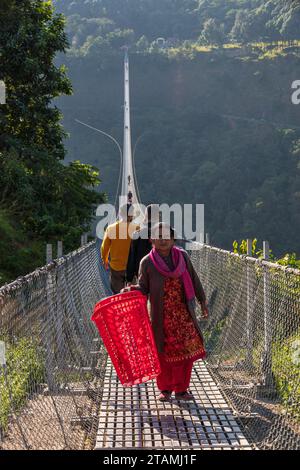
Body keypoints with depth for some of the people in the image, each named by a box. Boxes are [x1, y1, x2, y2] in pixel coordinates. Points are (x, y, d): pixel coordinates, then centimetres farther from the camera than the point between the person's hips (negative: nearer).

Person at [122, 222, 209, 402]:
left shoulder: (183, 256, 4)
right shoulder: (147, 262, -3)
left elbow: (194, 280, 11)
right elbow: (143, 287, -3)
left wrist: (203, 301, 13)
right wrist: (132, 289, -24)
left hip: (183, 313, 2)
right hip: (162, 315, -2)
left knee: (186, 349, 2)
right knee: (164, 352, 5)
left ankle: (181, 389, 15)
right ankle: (165, 389, 21)